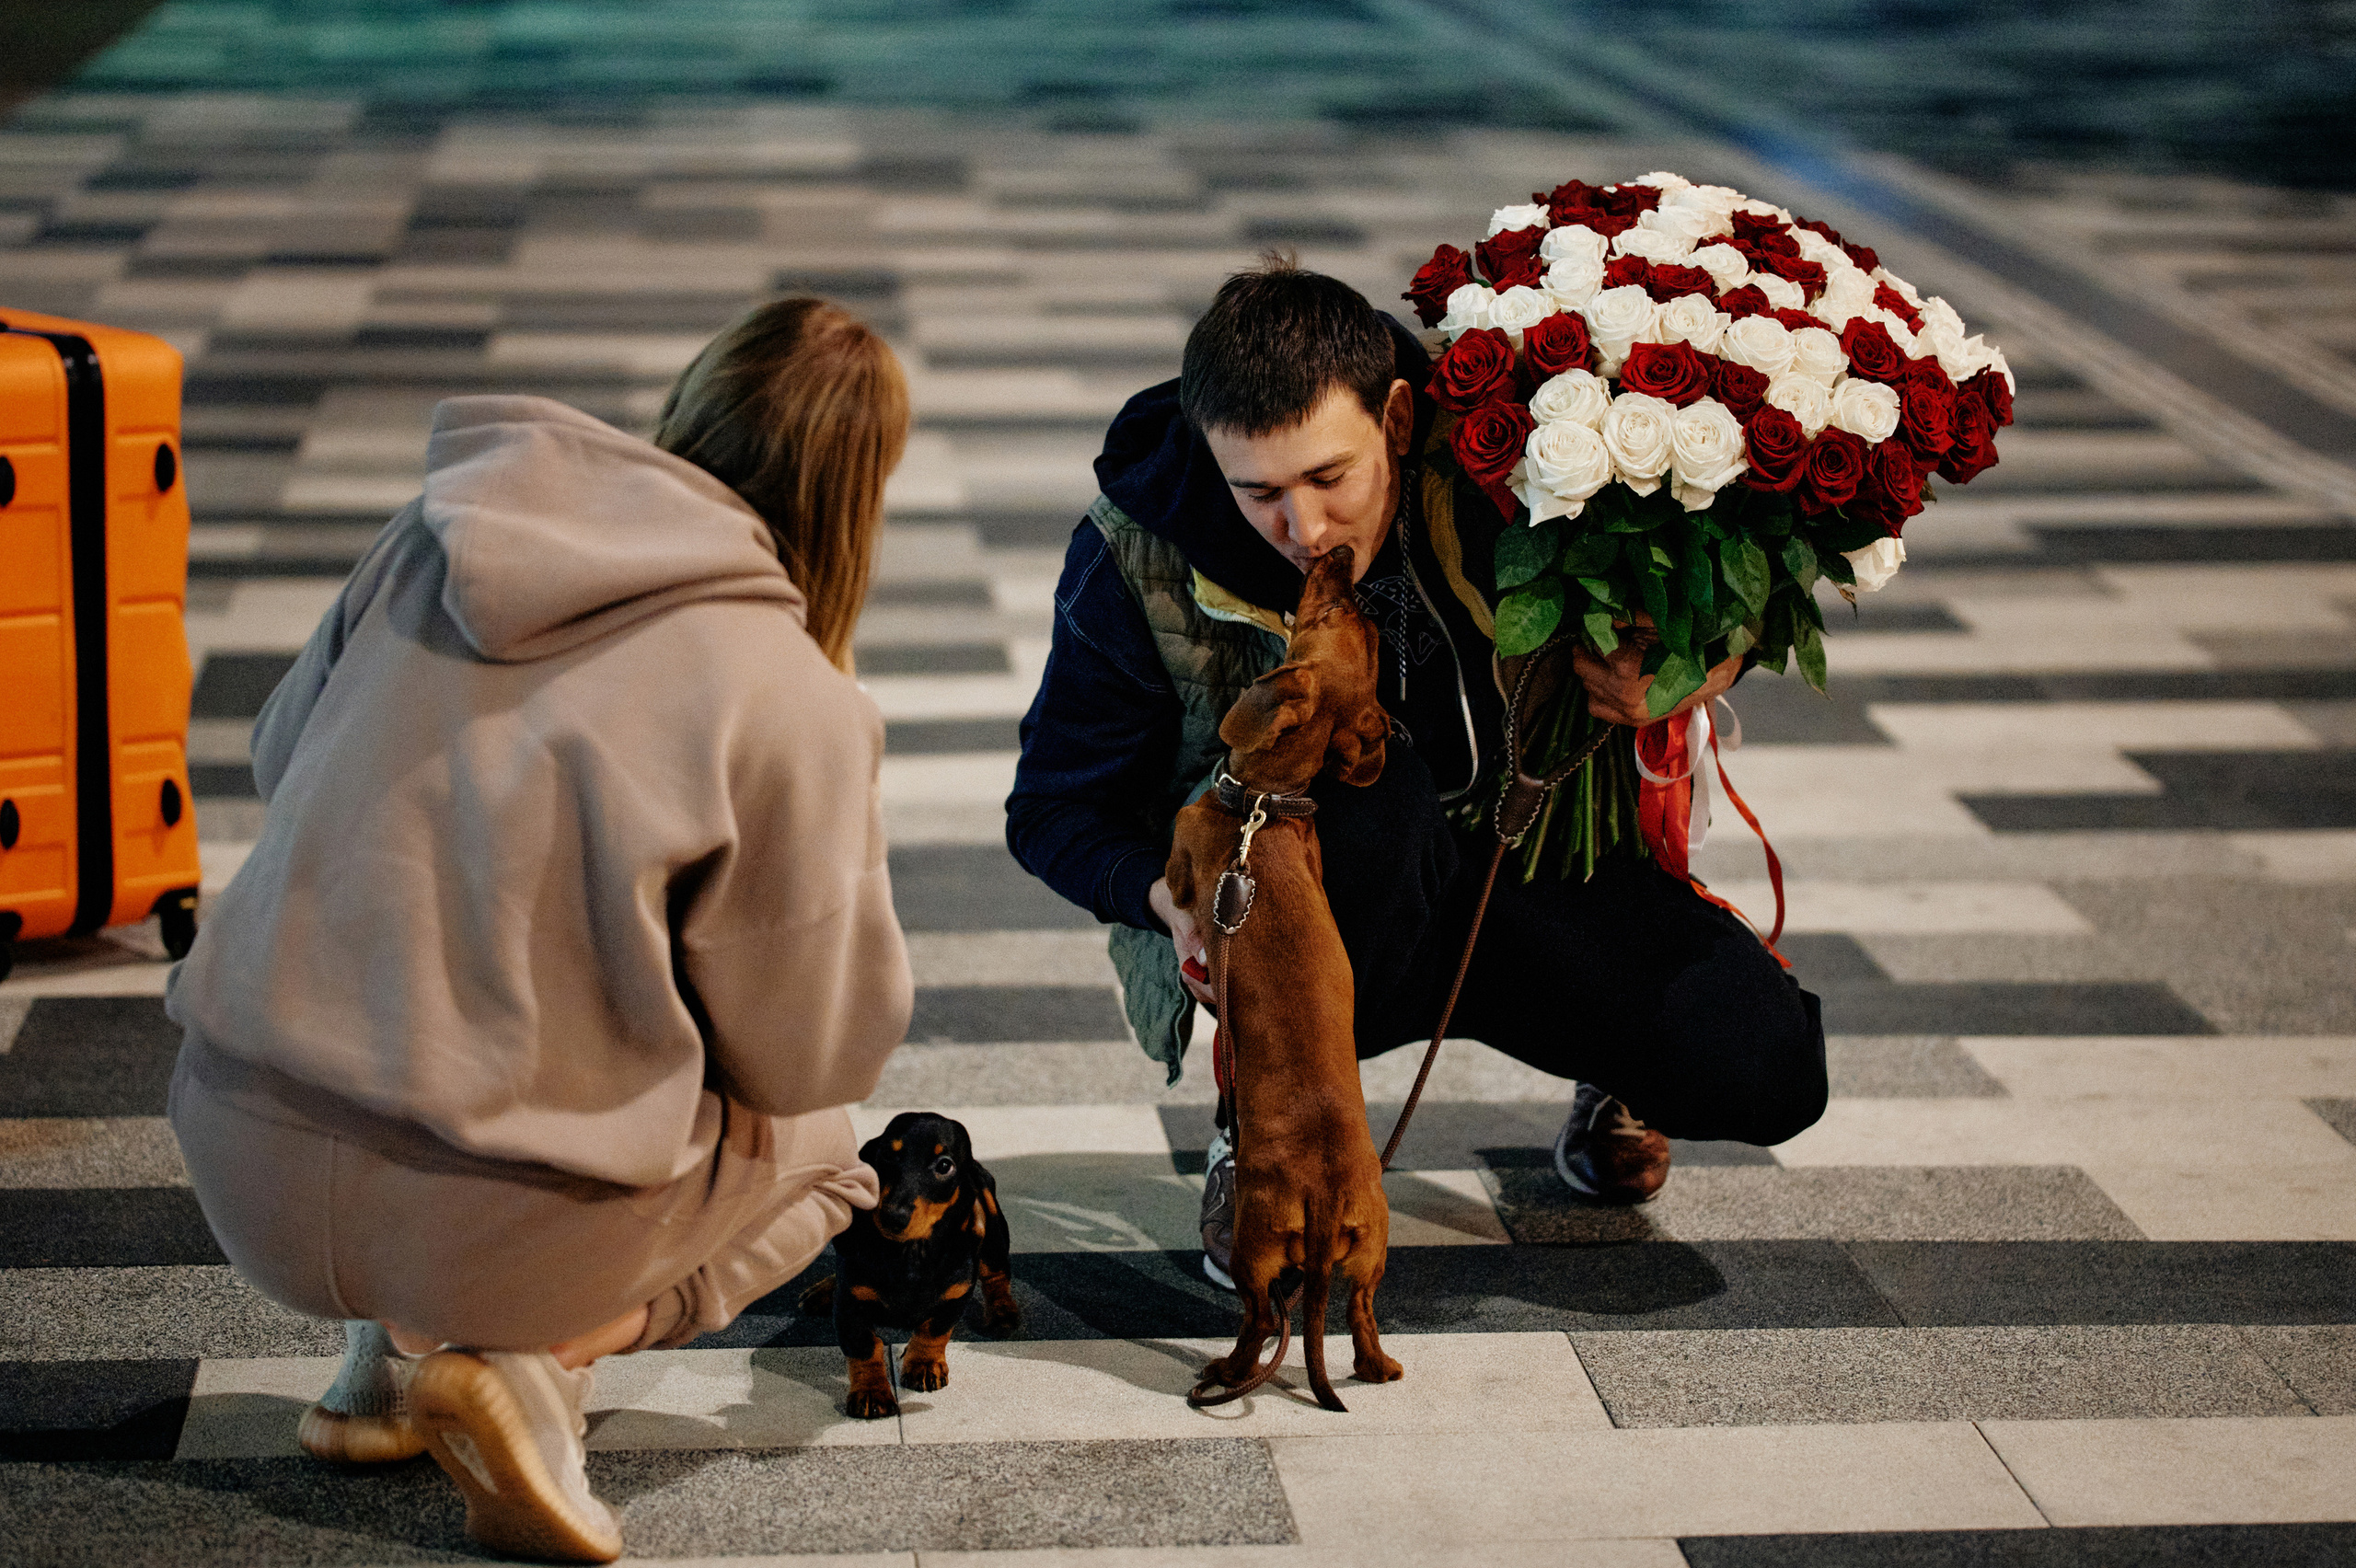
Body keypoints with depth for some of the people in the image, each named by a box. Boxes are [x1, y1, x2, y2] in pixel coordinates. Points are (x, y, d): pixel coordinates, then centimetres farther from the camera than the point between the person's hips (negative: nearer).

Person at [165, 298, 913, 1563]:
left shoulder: (436, 539, 2)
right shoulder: (792, 705, -14)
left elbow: (281, 758, 18)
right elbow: (814, 1051, -4)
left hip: (238, 1152, 6)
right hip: (482, 1212, -6)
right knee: (820, 1154, 23)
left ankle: (390, 1341, 18)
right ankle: (532, 1356, 0)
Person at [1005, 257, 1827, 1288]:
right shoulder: (1137, 564, -19)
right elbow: (1059, 807, -6)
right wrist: (1169, 895, -26)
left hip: (1533, 861, 2)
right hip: (1302, 932, -2)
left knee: (1767, 1070, -19)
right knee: (1356, 766, -37)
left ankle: (1609, 1062, 20)